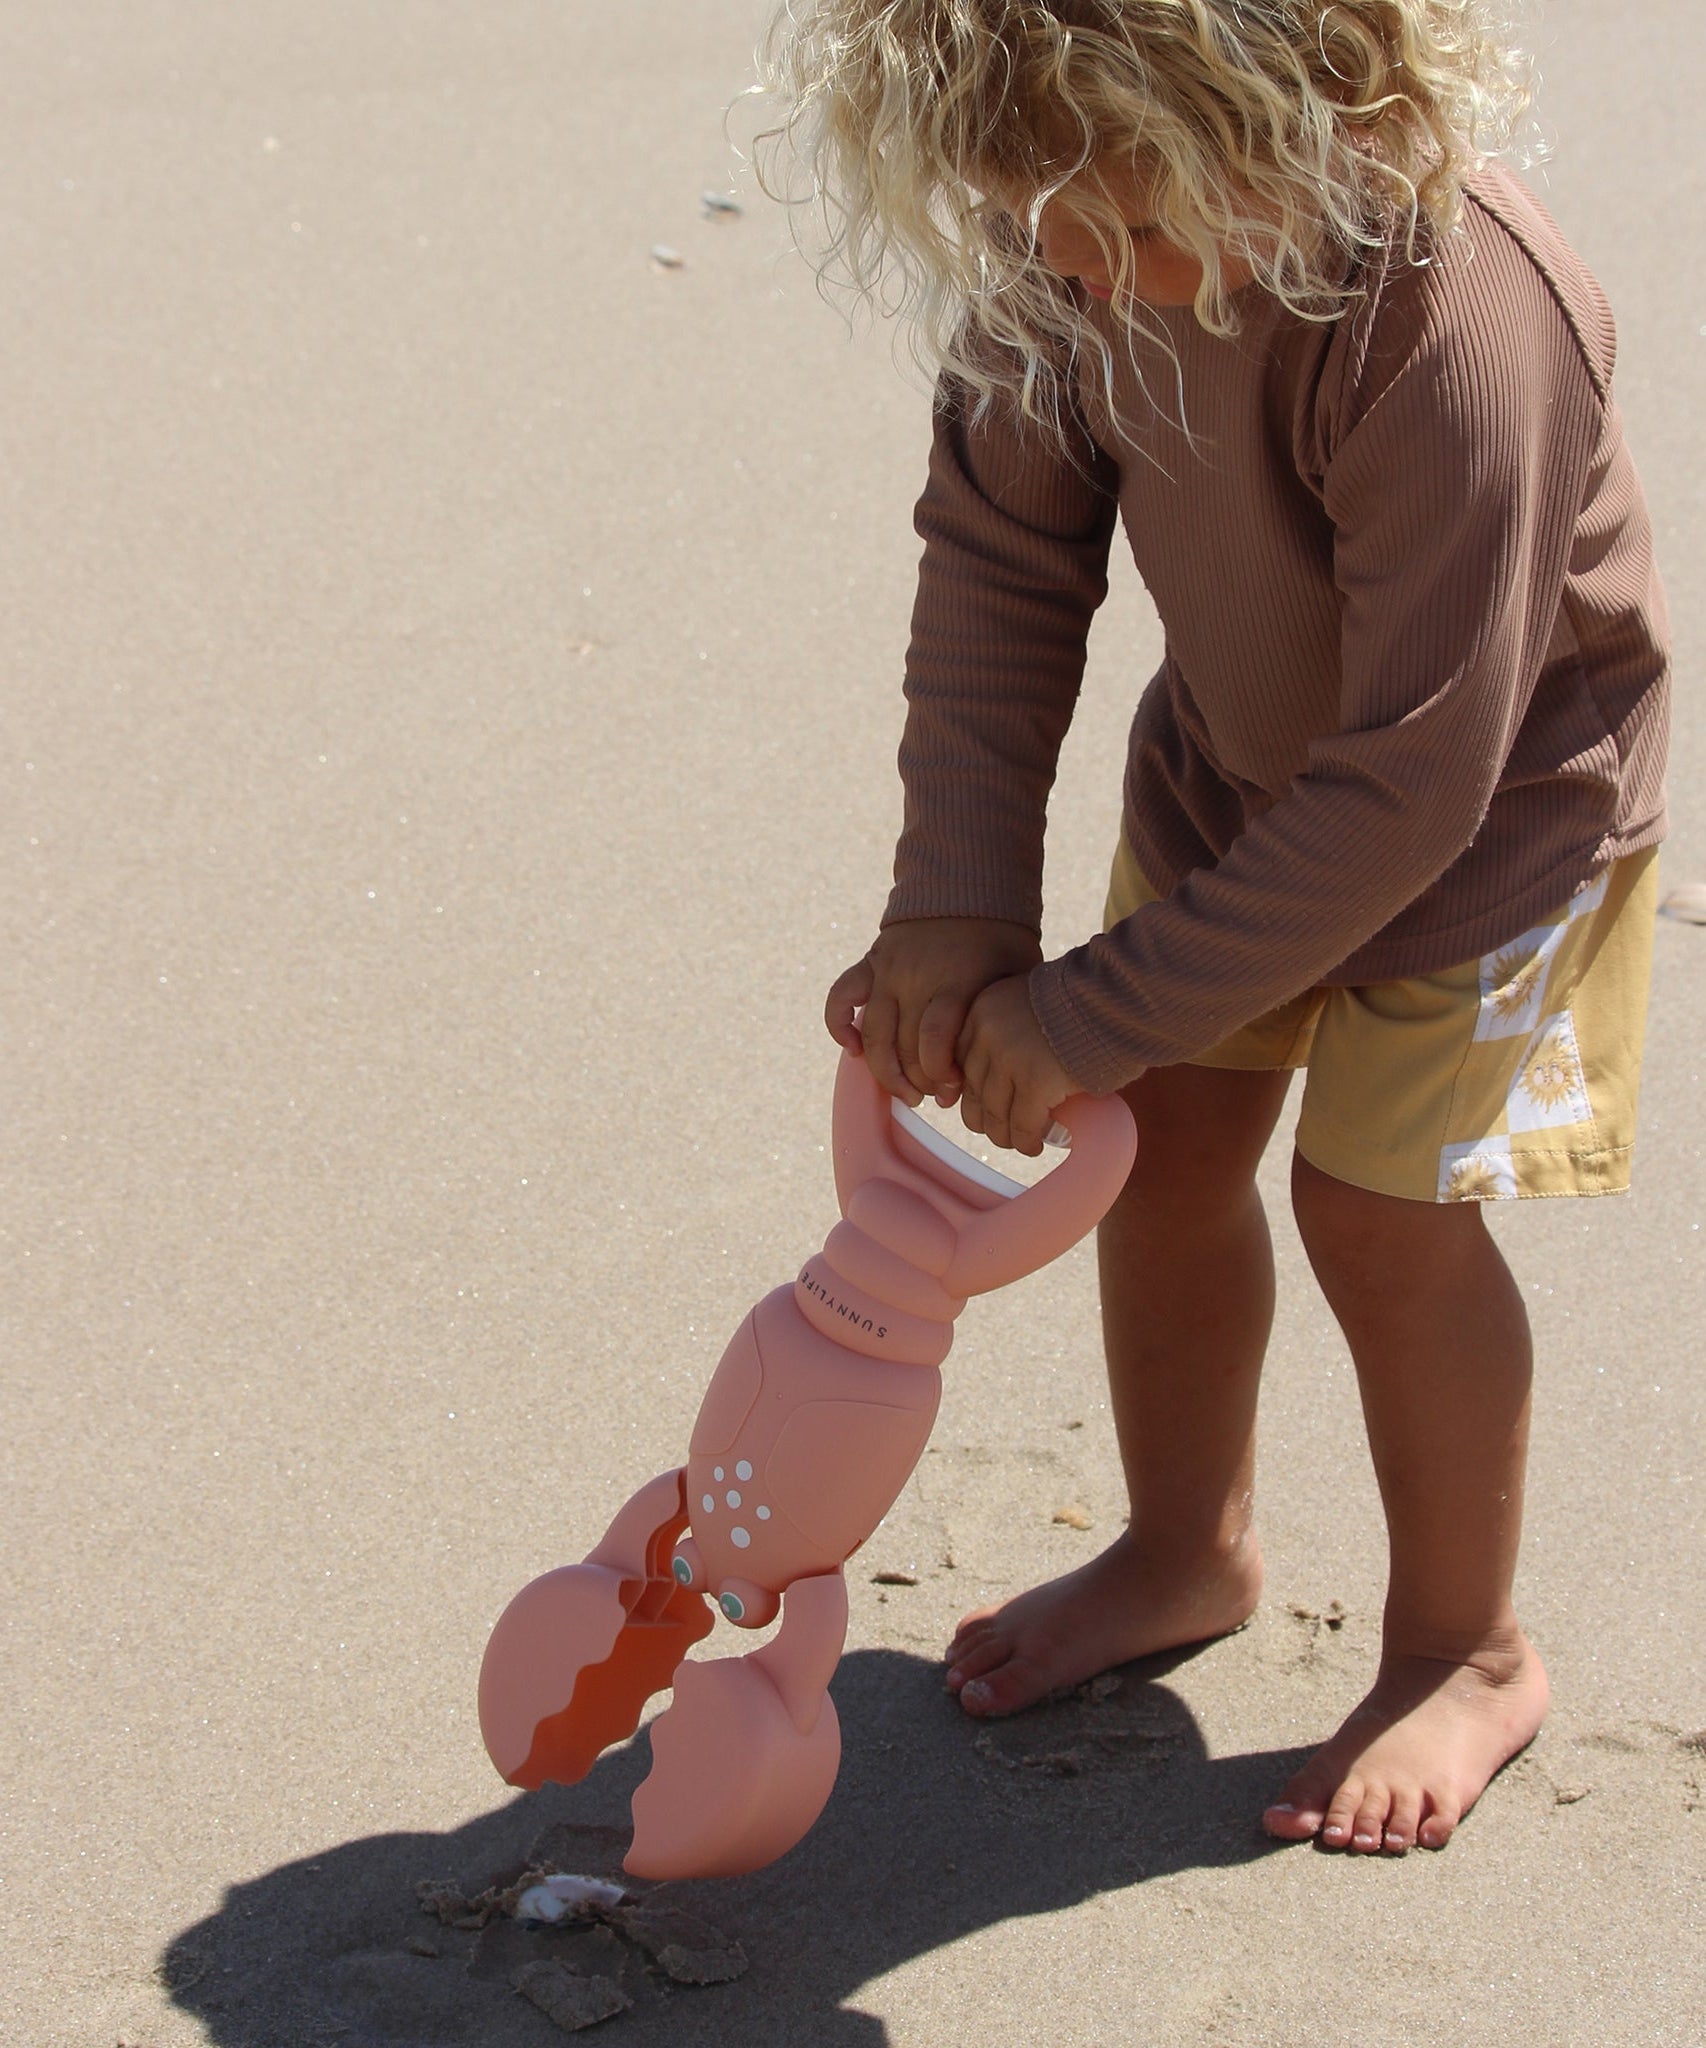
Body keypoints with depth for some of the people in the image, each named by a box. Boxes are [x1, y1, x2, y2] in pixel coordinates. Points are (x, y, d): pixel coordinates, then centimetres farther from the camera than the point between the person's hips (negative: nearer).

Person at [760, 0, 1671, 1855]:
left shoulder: (1455, 329, -42)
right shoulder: (1074, 254, -24)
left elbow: (1406, 790, -35)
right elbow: (998, 553, -11)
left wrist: (1096, 1011, -31)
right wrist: (955, 898, -21)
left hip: (1500, 787, -6)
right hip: (1237, 753, 6)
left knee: (1379, 1196, -8)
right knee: (1167, 1131, 9)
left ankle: (1466, 1650, 17)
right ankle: (1186, 1554, 34)